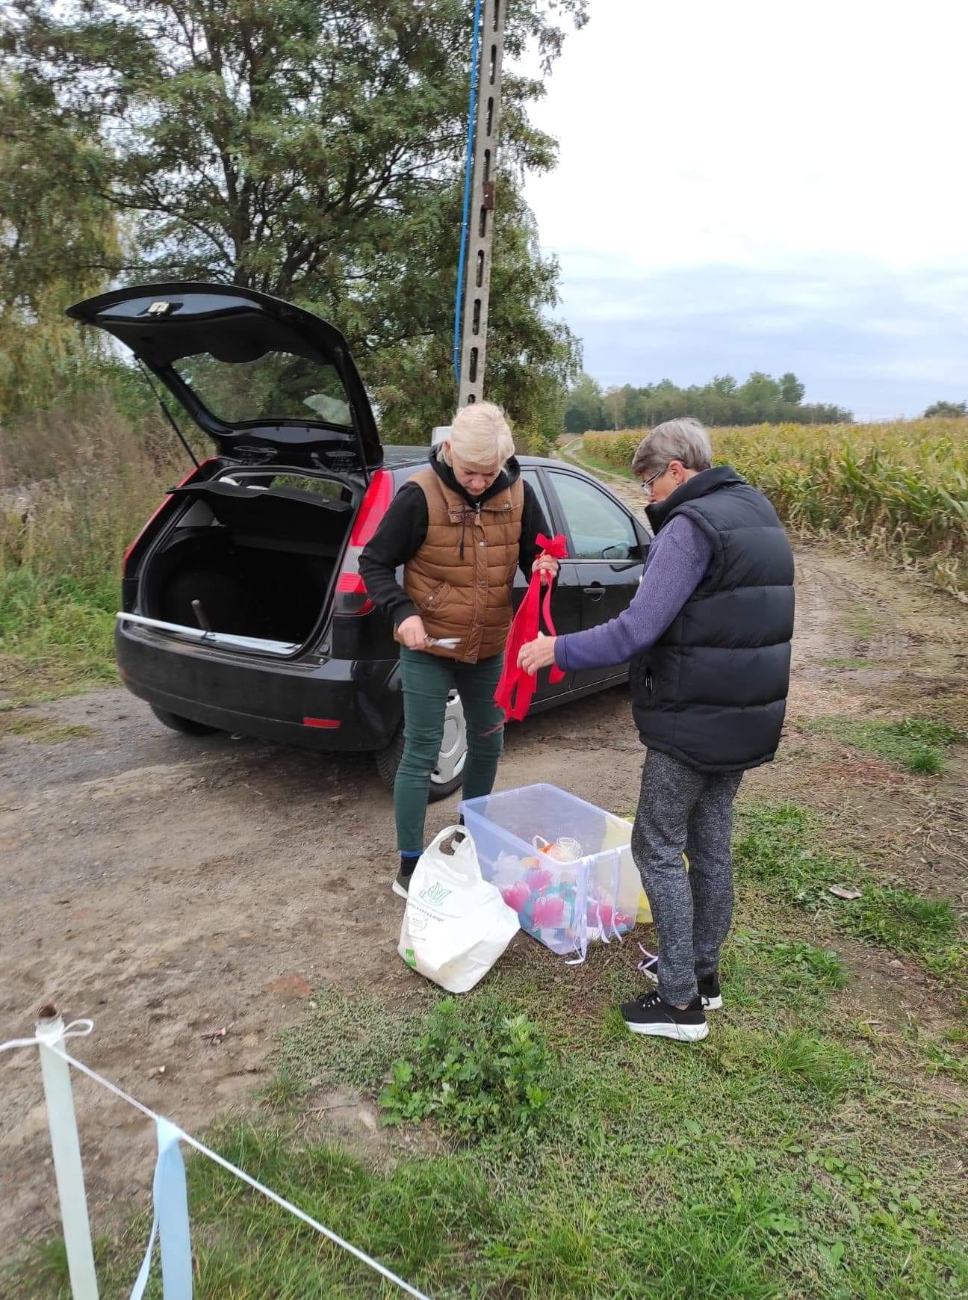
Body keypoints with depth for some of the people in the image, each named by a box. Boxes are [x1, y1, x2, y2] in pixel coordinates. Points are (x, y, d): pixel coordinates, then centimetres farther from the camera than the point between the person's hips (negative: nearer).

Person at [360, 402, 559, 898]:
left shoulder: (518, 493, -6)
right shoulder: (420, 494, -18)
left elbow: (536, 554, 5)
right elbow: (373, 563, -11)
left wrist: (545, 566, -19)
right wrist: (403, 612, -27)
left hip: (489, 648, 5)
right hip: (428, 647, -5)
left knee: (488, 742, 18)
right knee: (422, 752, 0)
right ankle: (409, 865, 15)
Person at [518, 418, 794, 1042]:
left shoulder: (691, 526, -18)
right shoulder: (758, 513, 12)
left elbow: (638, 631, -26)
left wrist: (558, 649, -15)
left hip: (693, 723, -9)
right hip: (747, 720, 9)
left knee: (659, 848, 3)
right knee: (711, 844, 19)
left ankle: (681, 1000, 10)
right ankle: (704, 972, 33)